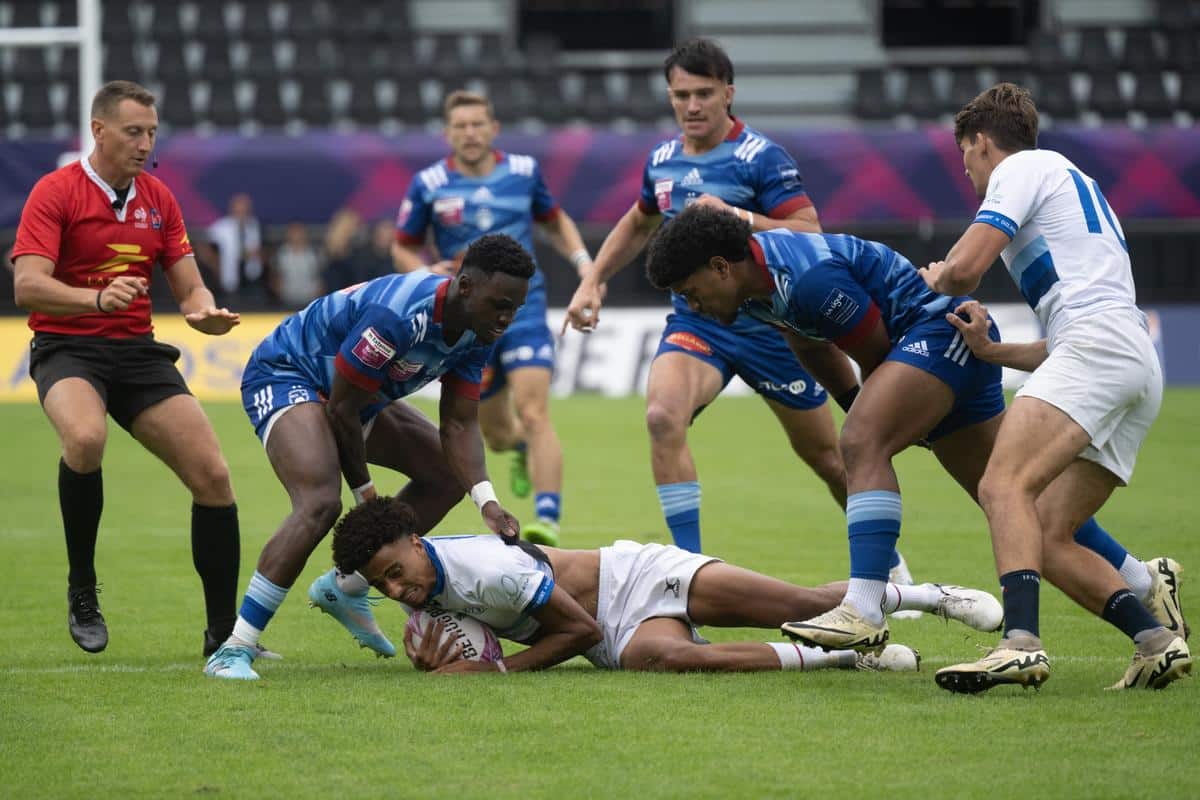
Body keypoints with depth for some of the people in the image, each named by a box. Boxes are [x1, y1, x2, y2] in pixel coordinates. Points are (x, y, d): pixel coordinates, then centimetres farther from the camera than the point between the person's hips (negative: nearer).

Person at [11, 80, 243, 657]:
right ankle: (81, 589, -18)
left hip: (138, 350, 5)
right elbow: (27, 285, -19)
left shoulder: (157, 198, 10)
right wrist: (98, 297, -36)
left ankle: (222, 632, 4)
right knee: (86, 438, -37)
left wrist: (205, 312, -14)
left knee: (213, 475, -8)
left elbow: (189, 288, 11)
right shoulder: (55, 192, -8)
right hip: (68, 349, -5)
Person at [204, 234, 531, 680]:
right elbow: (341, 408, -27)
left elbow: (459, 426, -5)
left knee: (448, 473, 11)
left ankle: (345, 588, 21)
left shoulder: (477, 332, -9)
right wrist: (364, 492, -16)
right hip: (283, 376, -10)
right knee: (320, 503, -31)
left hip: (362, 396, 10)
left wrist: (487, 502, -20)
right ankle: (232, 652, -29)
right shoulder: (398, 314, -35)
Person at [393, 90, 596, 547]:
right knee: (496, 434, 11)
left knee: (533, 413, -21)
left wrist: (582, 261, 3)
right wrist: (427, 274, -14)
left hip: (522, 307, -1)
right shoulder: (428, 185, -3)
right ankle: (522, 450, 49)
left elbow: (555, 221, 19)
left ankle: (548, 519, -25)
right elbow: (403, 248, 7)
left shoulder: (524, 171, 1)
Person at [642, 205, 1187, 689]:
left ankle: (864, 610, -37)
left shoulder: (808, 280, -27)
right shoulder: (756, 277, 3)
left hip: (944, 328, -10)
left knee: (863, 444, -27)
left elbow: (876, 351, -15)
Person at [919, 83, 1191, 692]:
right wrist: (989, 351, 27)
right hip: (1141, 371, 10)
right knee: (1048, 539, 5)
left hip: (1098, 340, -10)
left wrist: (935, 280, 18)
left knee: (1005, 484, -25)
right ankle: (1158, 638, -7)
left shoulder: (1022, 168, 8)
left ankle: (1020, 643, -44)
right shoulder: (1072, 182, 36)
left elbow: (965, 269, -5)